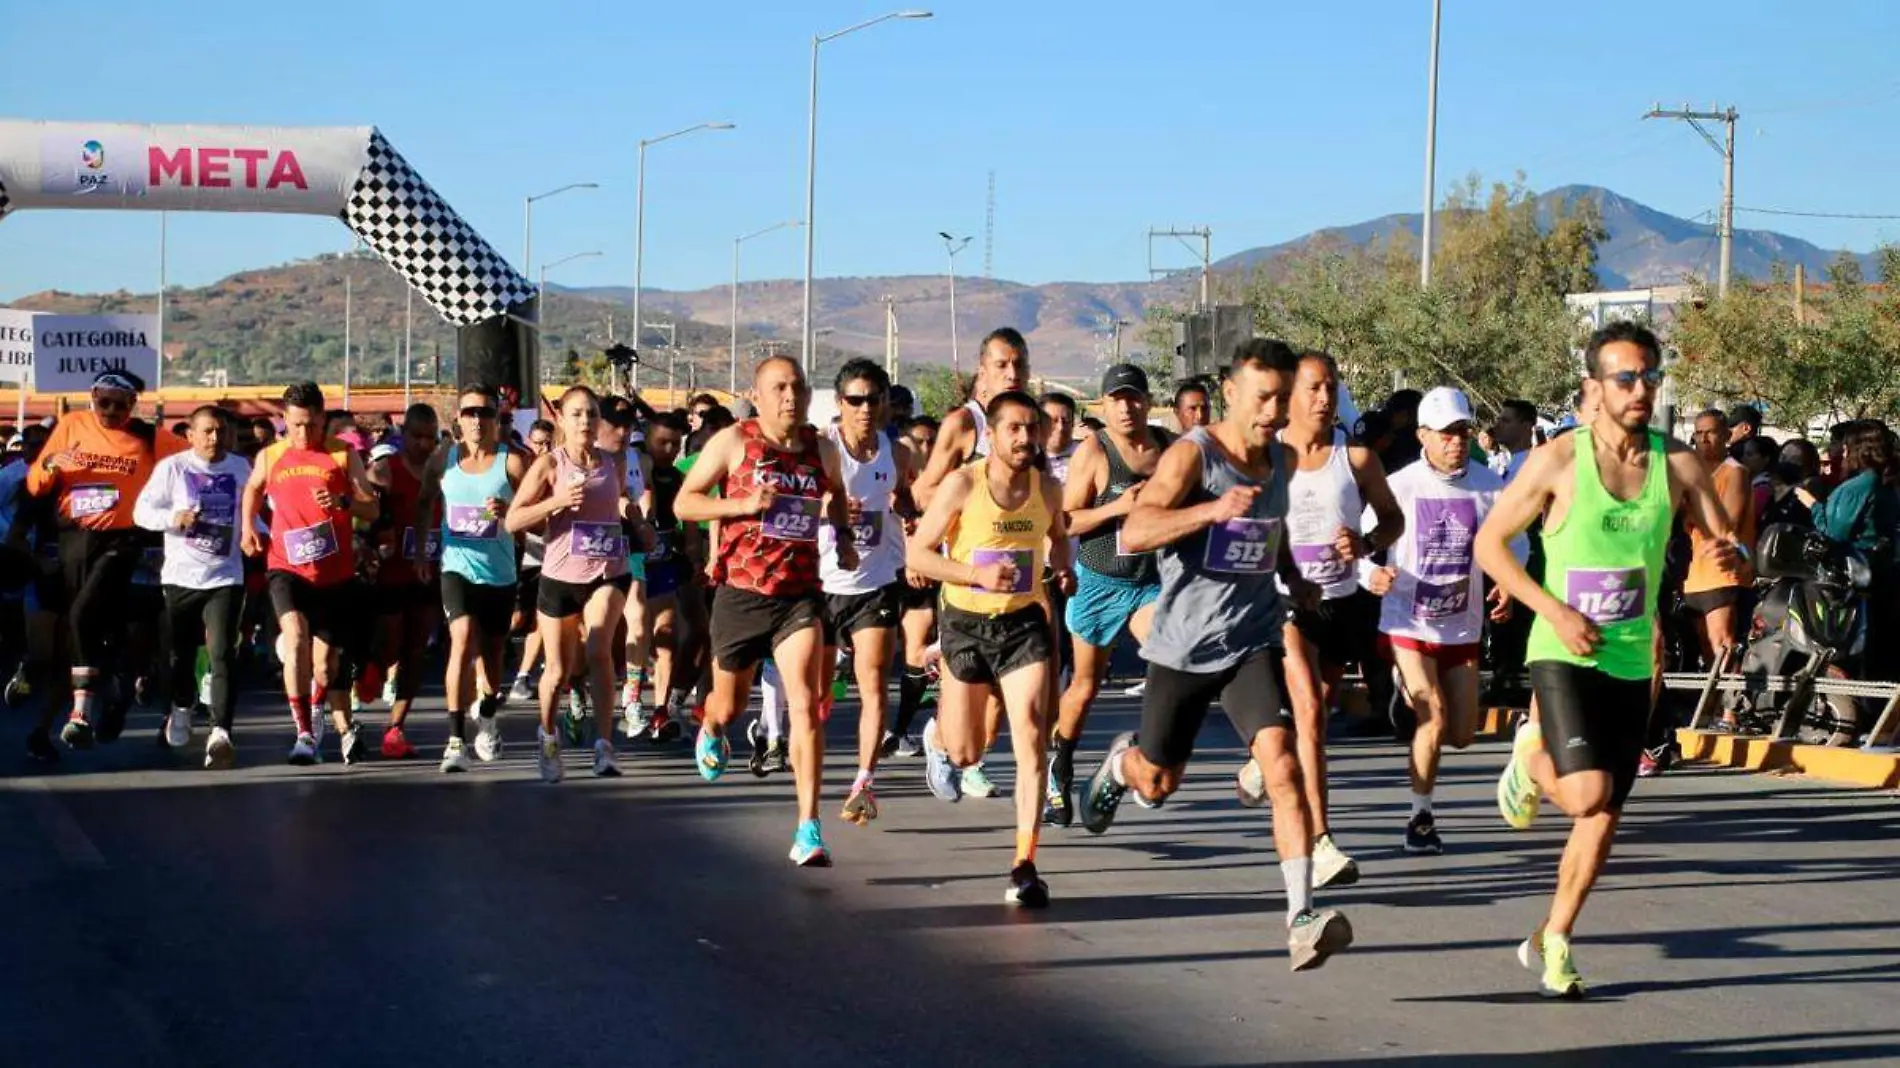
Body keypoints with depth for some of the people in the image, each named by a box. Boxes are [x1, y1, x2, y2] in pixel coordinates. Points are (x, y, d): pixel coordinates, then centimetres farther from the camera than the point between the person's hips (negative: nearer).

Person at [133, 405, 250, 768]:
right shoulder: (172, 467, -2)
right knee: (181, 652, 13)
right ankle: (181, 708, 42)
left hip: (225, 577, 0)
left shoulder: (240, 467, 7)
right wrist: (174, 517, -21)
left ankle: (220, 733, -21)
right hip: (180, 575, 0)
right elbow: (141, 510, -3)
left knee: (222, 653, -14)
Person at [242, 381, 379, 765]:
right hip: (287, 567, 0)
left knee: (326, 662, 7)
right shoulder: (269, 456, 6)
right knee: (295, 633, -26)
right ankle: (305, 733, -25)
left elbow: (372, 510, -3)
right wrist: (247, 526, 14)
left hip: (336, 573, 0)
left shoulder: (343, 454, 1)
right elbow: (252, 488, 29)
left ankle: (347, 729, 31)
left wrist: (343, 501, -22)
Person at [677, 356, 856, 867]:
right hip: (741, 591, -1)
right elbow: (684, 502, -3)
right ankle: (711, 731, 56)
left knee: (805, 704, -16)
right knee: (730, 704, 16)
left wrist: (844, 534, 9)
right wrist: (745, 504, -17)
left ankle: (808, 829, -17)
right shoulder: (734, 441, -4)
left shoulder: (822, 449, 6)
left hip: (800, 593, 1)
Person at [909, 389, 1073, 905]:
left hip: (1024, 621, 2)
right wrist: (978, 574, -25)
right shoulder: (962, 485, -14)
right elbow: (917, 553, -13)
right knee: (967, 753, 8)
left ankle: (1025, 866, -14)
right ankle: (938, 735, 48)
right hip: (967, 623, -2)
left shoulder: (1047, 489, -1)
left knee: (1030, 736, -15)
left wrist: (1064, 568, 4)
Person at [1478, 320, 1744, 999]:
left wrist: (1730, 552, -19)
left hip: (1631, 662, 4)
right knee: (1588, 793, -21)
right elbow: (1489, 542, -4)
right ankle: (1531, 757, 14)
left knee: (1604, 816, 7)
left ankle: (1551, 942, 24)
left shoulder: (1677, 466, -1)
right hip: (1563, 656, -4)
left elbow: (1725, 540, 7)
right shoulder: (1558, 461, -9)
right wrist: (1555, 611, -15)